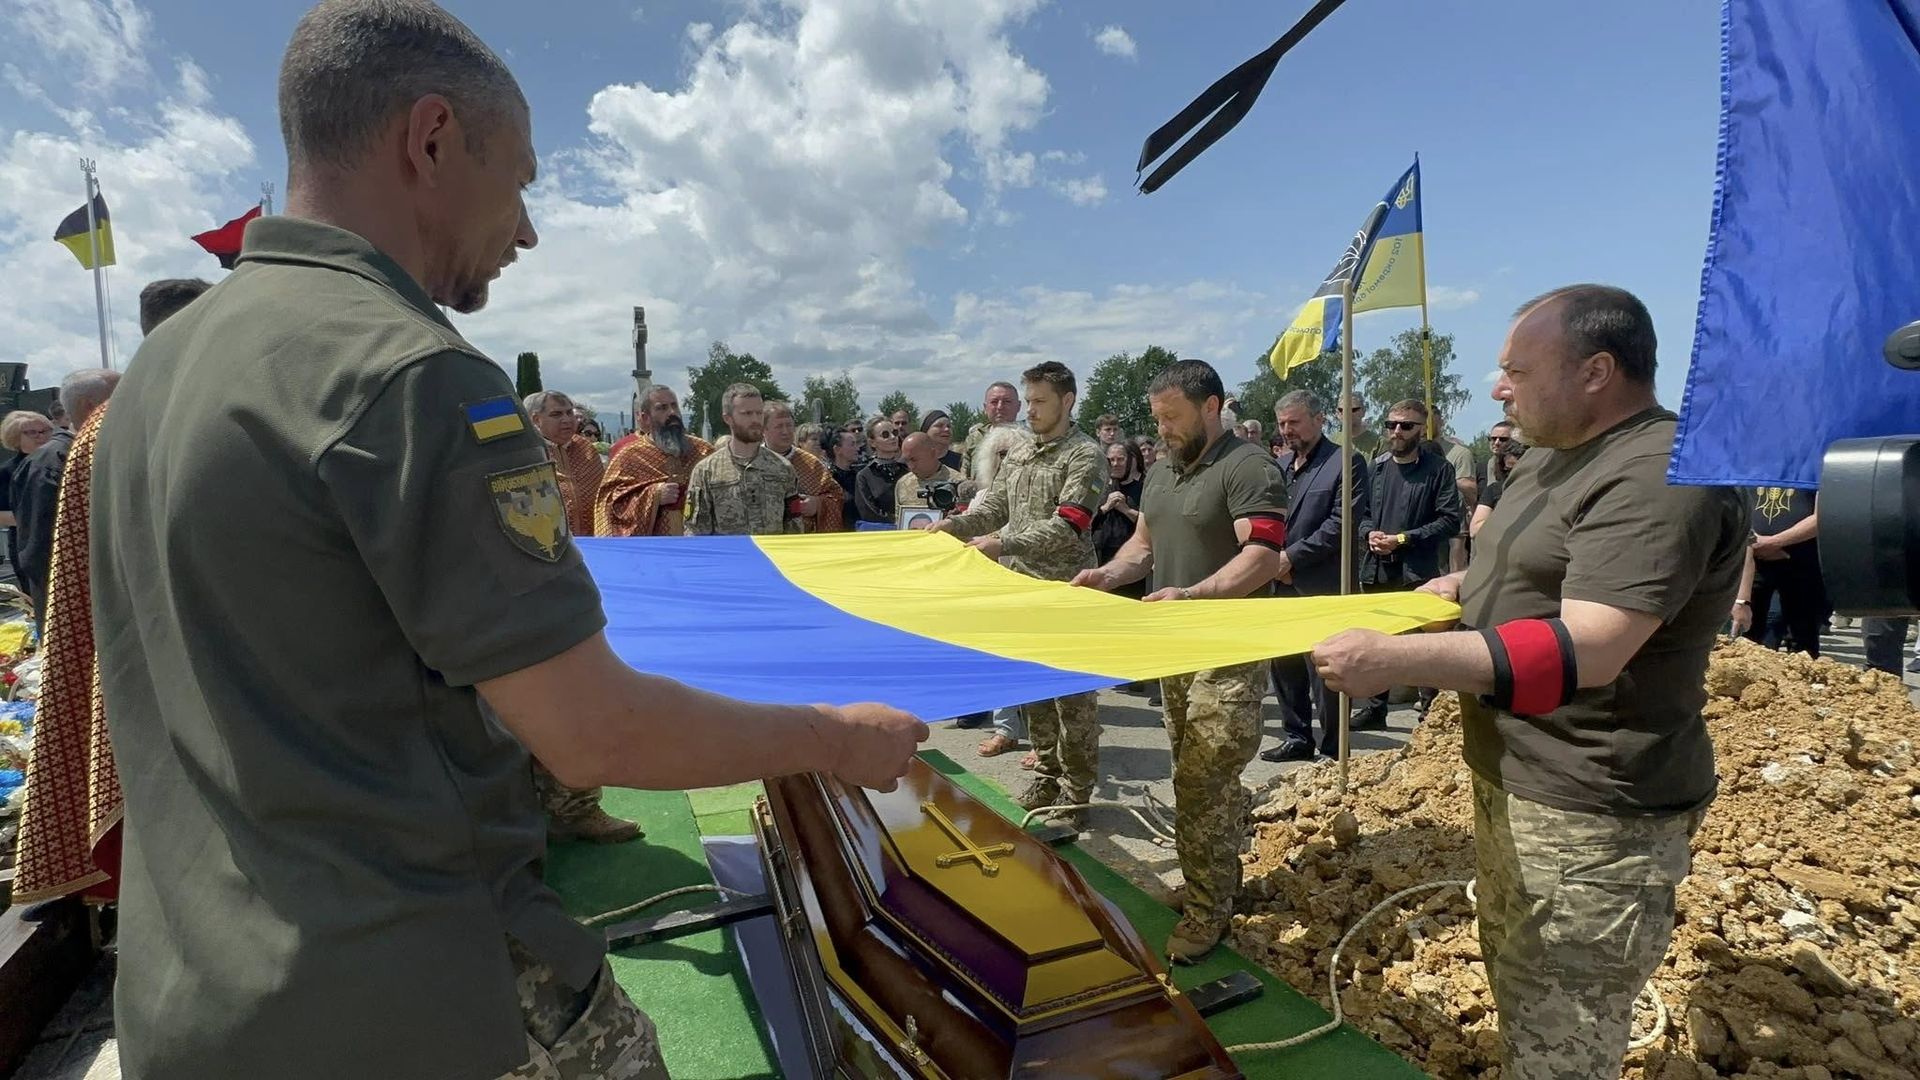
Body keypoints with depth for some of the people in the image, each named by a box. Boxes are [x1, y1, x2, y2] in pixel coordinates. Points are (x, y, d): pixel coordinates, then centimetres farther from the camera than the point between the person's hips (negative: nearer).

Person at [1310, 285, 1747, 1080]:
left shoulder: (1659, 476, -23)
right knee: (1518, 996, 25)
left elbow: (1581, 653, -32)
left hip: (1589, 812, -10)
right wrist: (1467, 586, 8)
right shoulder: (1559, 451, 9)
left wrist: (1394, 661, -36)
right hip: (1515, 779, 10)